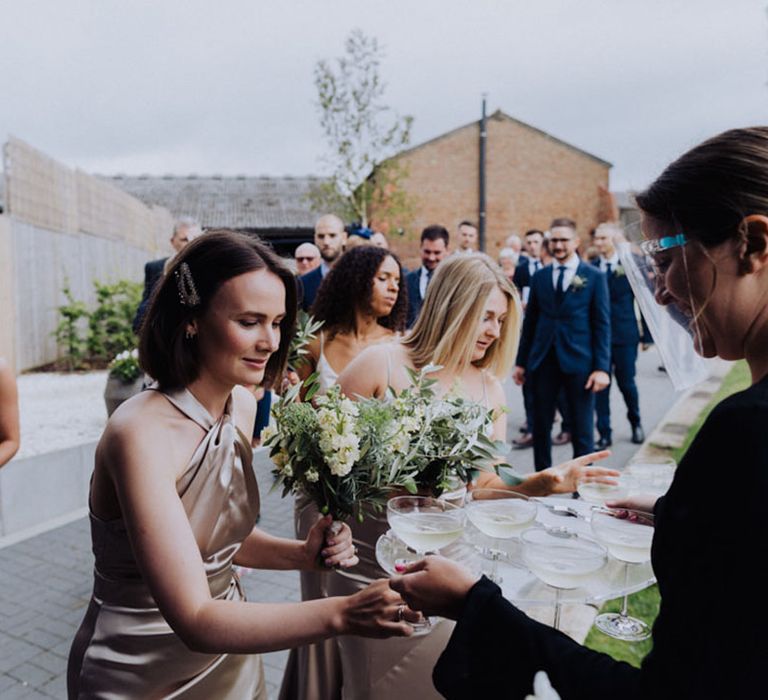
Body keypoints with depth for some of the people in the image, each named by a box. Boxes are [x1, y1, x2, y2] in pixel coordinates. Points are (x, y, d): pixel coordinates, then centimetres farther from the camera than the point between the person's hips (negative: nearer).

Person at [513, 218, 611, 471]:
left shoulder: (594, 276, 1)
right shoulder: (539, 276, 9)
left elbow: (602, 324, -2)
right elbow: (530, 321, 11)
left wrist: (602, 367, -9)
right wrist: (521, 361, 8)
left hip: (578, 362, -3)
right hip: (543, 361, 3)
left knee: (582, 430, 5)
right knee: (541, 426, 10)